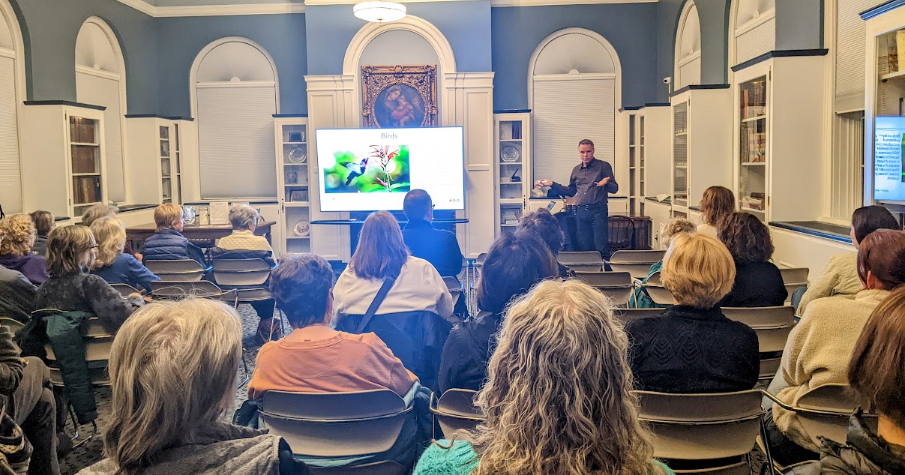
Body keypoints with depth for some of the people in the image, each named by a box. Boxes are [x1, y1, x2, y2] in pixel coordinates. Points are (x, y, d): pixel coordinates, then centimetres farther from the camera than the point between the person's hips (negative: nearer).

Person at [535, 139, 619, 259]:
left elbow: (614, 189, -3)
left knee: (601, 247, -9)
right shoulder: (576, 170, 17)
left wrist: (606, 183, -25)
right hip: (581, 212, 5)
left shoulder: (603, 166, 1)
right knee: (585, 247, 8)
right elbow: (571, 191, 24)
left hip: (598, 211, -5)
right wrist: (552, 184, 17)